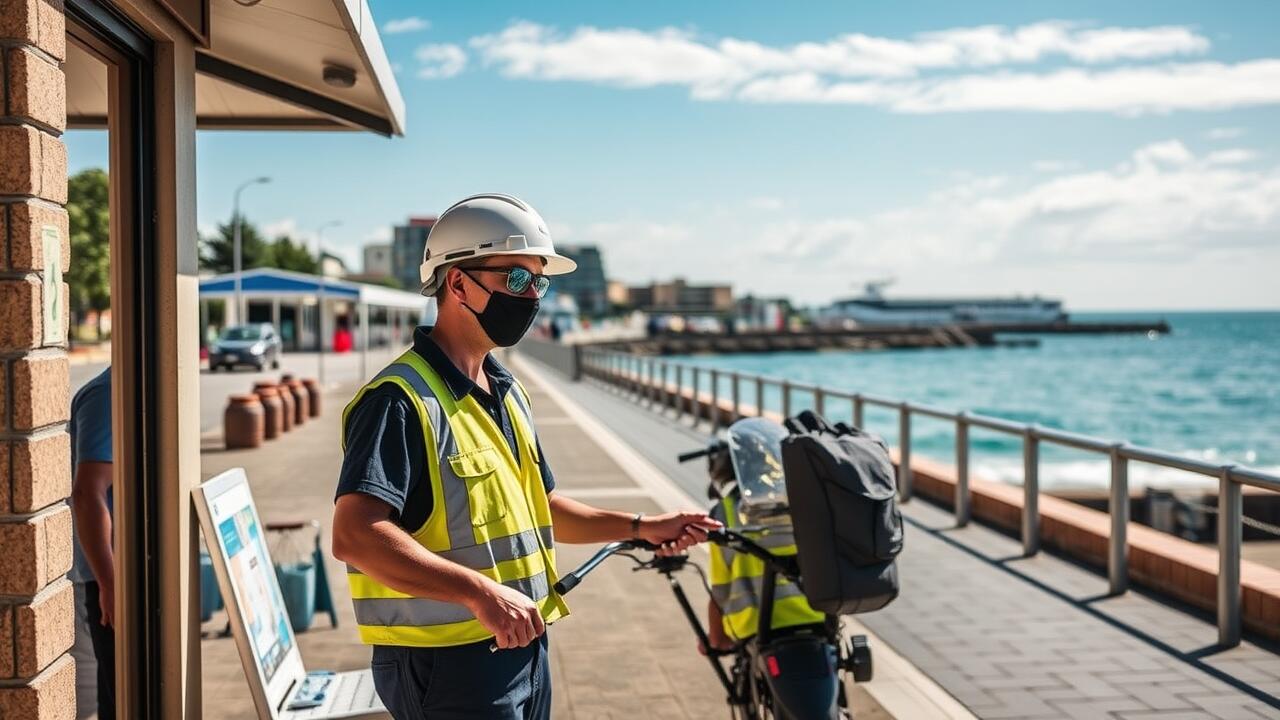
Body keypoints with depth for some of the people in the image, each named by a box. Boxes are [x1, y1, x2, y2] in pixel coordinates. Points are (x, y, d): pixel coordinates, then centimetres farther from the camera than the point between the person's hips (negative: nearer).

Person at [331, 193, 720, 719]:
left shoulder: (507, 393, 14)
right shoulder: (402, 401, -17)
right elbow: (354, 535, -28)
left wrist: (640, 527, 12)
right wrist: (481, 592, -34)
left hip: (521, 648, 9)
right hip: (449, 664, -9)